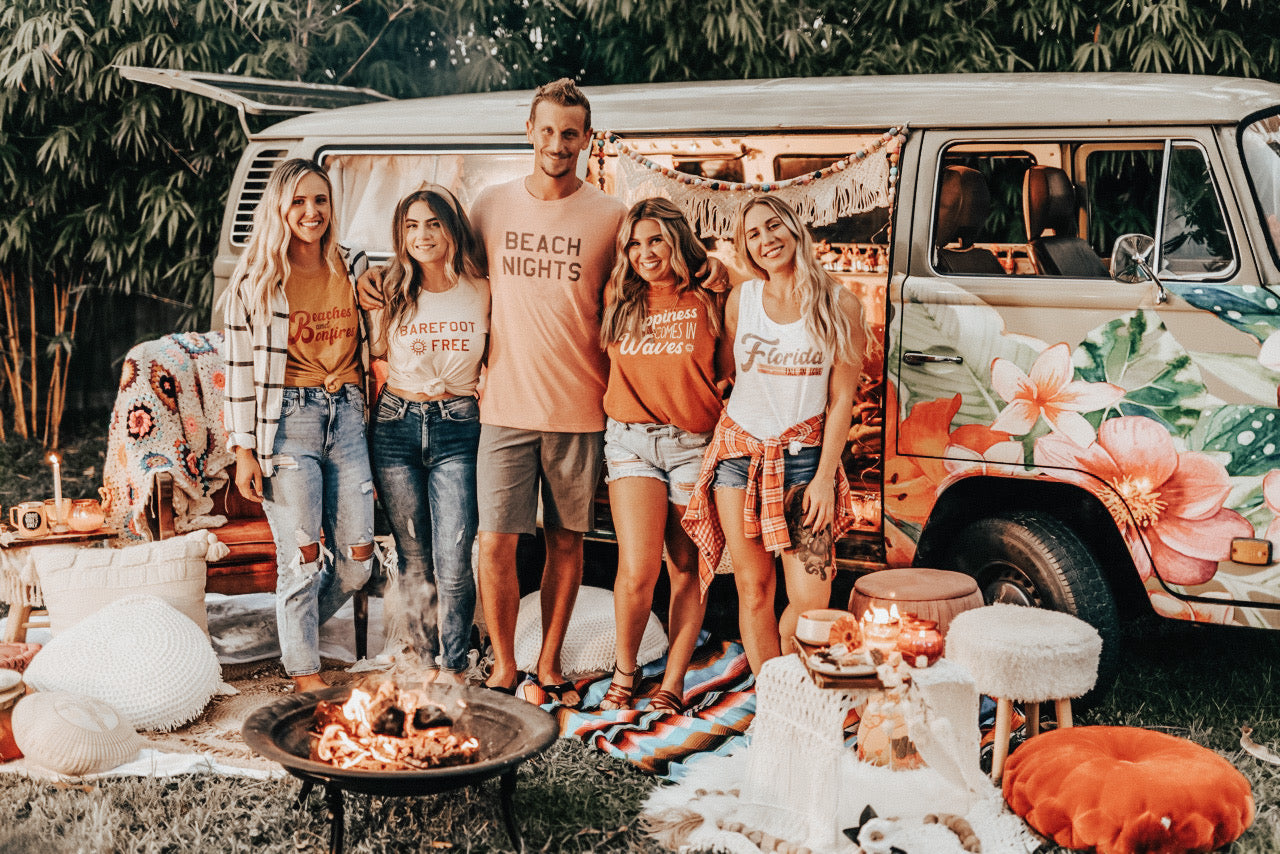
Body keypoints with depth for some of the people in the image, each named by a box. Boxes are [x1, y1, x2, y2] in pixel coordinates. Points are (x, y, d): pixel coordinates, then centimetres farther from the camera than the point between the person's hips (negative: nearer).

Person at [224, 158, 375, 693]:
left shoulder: (351, 273, 9)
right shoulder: (257, 279, -3)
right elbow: (240, 367, -3)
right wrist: (244, 451, -8)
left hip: (346, 413, 4)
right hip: (288, 418, -4)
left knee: (357, 557, 3)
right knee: (303, 557, -3)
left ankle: (298, 630, 30)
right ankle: (303, 669, 14)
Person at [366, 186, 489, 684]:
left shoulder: (482, 293, 1)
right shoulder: (390, 295, 2)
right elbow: (372, 355, 14)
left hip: (458, 429, -1)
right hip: (396, 426, 2)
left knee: (452, 565, -8)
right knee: (414, 561, 8)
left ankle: (454, 666, 9)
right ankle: (426, 661, 23)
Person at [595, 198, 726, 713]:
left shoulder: (707, 300, 2)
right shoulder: (618, 300, 9)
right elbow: (603, 365, 25)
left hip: (694, 444, 0)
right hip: (631, 440, 1)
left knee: (688, 568, 4)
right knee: (637, 572, -11)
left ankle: (673, 683, 16)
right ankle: (625, 671, 12)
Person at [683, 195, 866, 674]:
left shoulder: (839, 306, -2)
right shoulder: (741, 300, 5)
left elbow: (841, 400, -1)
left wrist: (824, 477, -6)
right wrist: (712, 449, 9)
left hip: (804, 455, -2)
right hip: (739, 452, 2)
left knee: (811, 599, -8)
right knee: (753, 589, 2)